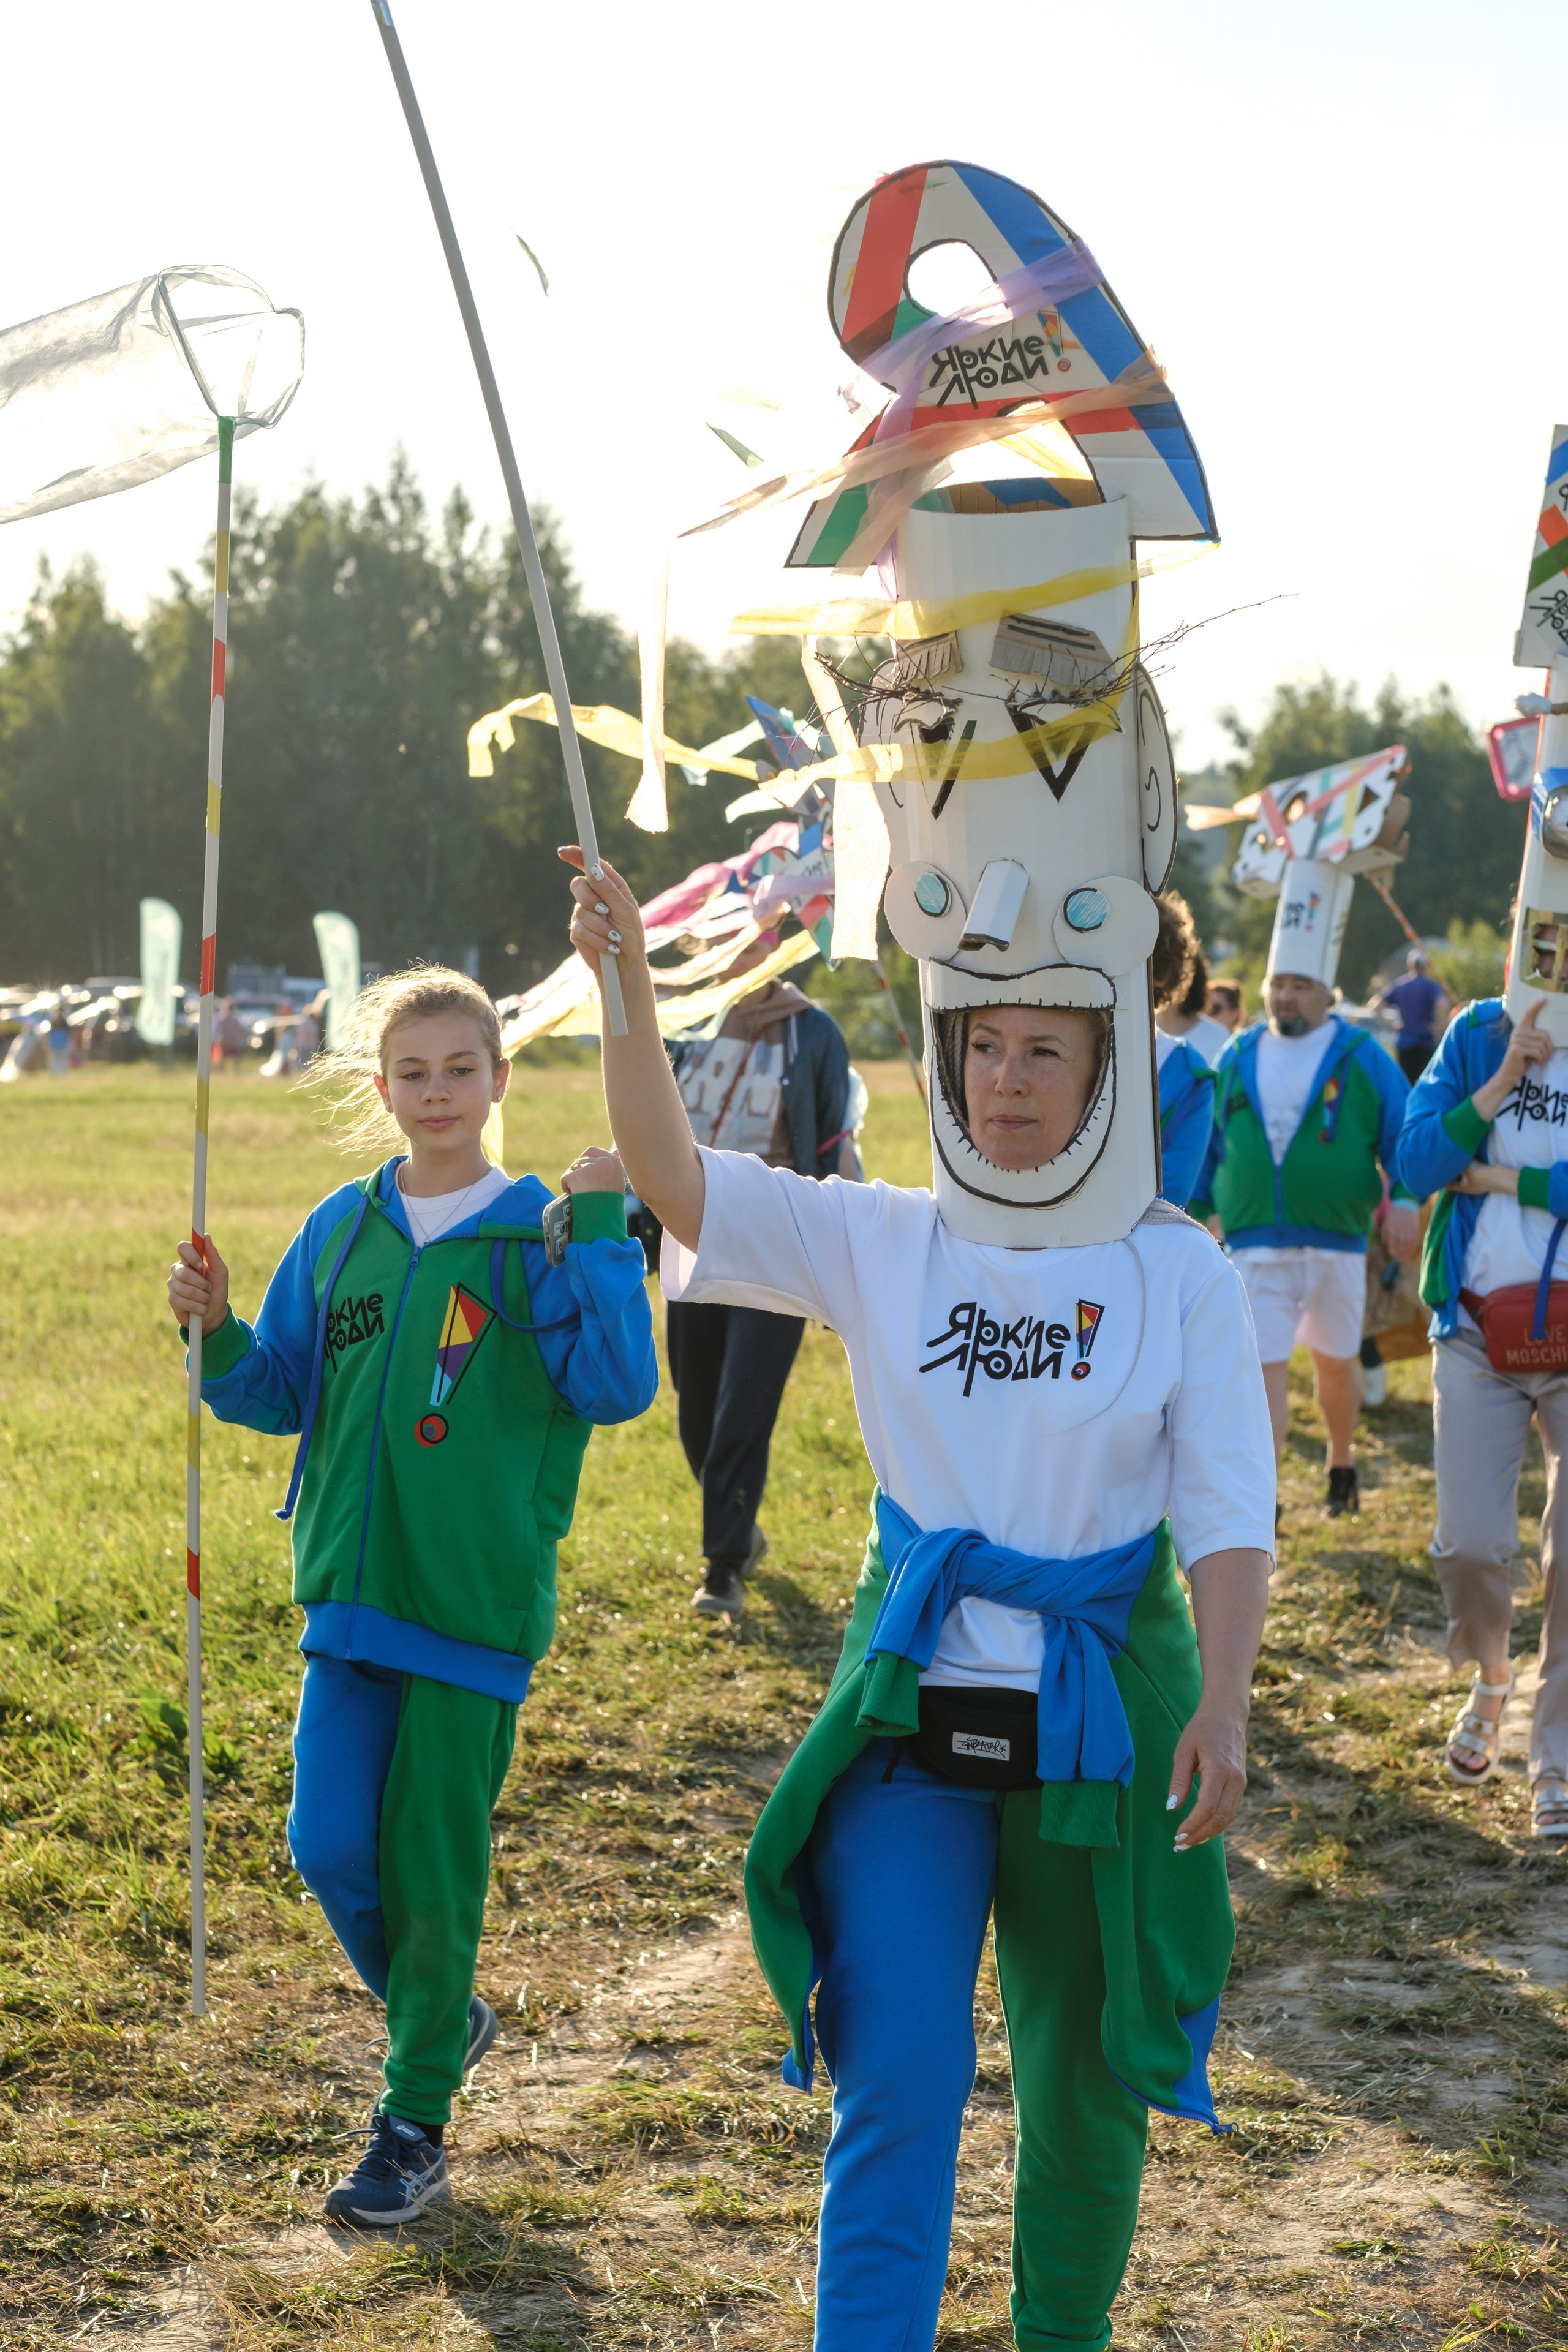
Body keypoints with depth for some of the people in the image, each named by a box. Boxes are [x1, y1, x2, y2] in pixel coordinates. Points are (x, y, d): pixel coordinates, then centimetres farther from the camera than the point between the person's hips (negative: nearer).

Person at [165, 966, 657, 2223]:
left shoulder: (537, 1236, -6)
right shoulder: (341, 1231, 6)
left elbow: (618, 1388, -17)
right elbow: (283, 1396, 13)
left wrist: (602, 1230, -22)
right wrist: (218, 1334, -5)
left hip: (477, 1600, -4)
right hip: (351, 1587, 4)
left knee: (434, 1868, 3)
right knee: (332, 1847, 0)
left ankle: (416, 2122, 20)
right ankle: (444, 2015, 29)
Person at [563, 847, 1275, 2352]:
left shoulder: (1175, 1269, -3)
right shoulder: (882, 1242, 0)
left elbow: (1229, 1509, -5)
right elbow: (673, 1178, -11)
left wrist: (1222, 1705, -16)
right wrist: (629, 987, -25)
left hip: (1103, 1712, 0)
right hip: (914, 1710, 0)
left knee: (1082, 2076, 15)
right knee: (896, 2083, -6)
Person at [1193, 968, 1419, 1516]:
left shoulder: (1362, 1057, 1)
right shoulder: (1238, 1058, 7)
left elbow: (1403, 1132, 0)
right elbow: (1208, 1144, 15)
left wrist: (1403, 1201, -14)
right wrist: (1192, 1214, 13)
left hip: (1336, 1243, 0)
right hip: (1254, 1245, 0)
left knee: (1336, 1362, 16)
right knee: (1263, 1370, -8)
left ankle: (1340, 1462, 41)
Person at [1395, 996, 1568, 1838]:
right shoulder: (1476, 1035, 2)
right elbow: (1416, 1161, -6)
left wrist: (1495, 1177, -10)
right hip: (1480, 1333, 1)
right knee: (1469, 1544, -2)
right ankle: (1489, 1680, 31)